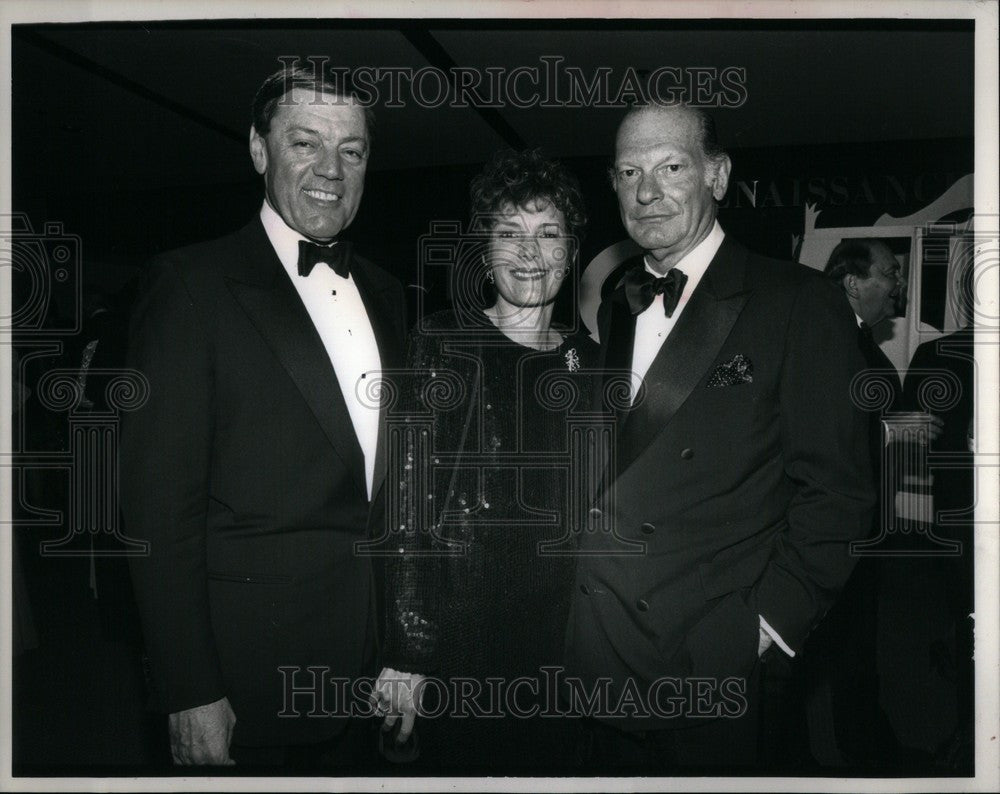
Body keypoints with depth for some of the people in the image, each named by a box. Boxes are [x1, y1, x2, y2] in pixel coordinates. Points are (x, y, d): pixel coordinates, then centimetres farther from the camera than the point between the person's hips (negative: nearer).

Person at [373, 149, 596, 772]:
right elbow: (410, 500, -9)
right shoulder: (441, 344, -4)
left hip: (562, 637, 4)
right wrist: (405, 652, -13)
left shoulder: (586, 362, 8)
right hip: (458, 632, -3)